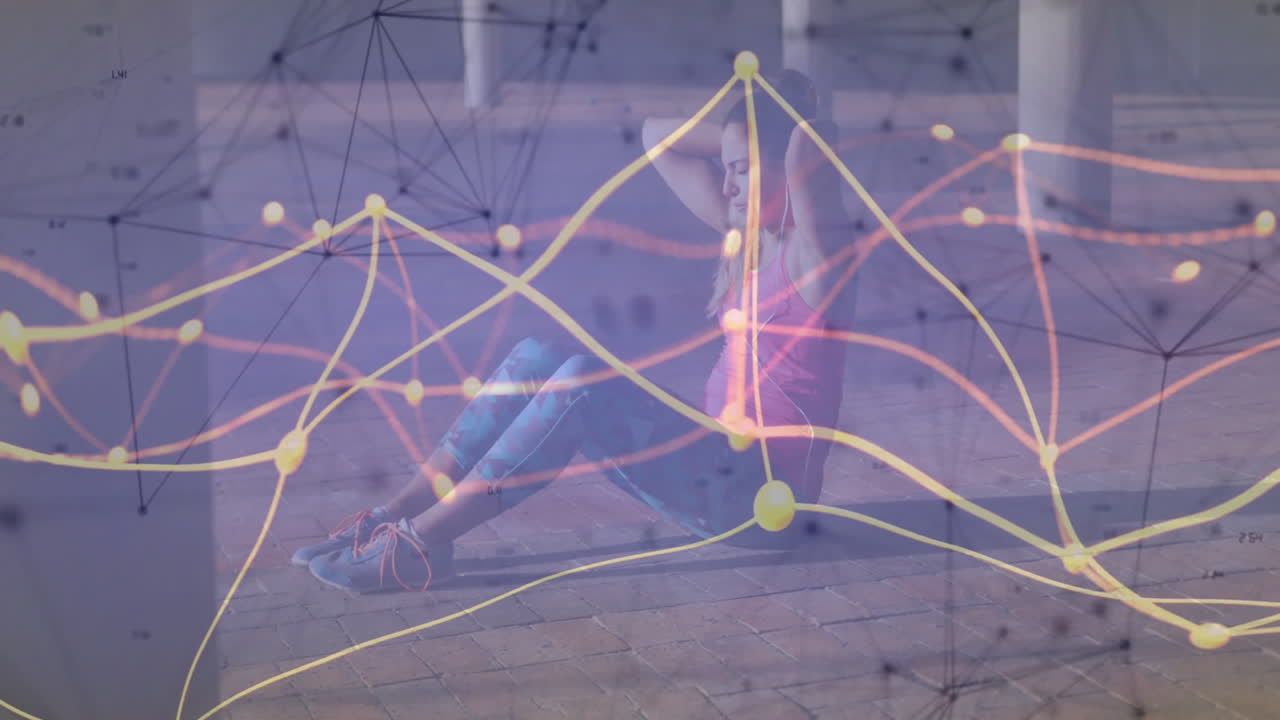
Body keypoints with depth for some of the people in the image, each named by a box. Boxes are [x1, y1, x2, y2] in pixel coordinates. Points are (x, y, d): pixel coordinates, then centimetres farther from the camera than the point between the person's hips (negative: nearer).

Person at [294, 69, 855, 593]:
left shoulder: (812, 250, -12)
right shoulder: (743, 236, 10)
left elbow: (809, 143, -32)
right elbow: (656, 136, 18)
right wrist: (737, 136, 6)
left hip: (761, 500, -8)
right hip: (718, 465, 8)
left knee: (586, 383, -28)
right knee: (539, 358, -6)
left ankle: (421, 541, -24)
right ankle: (394, 516, -9)